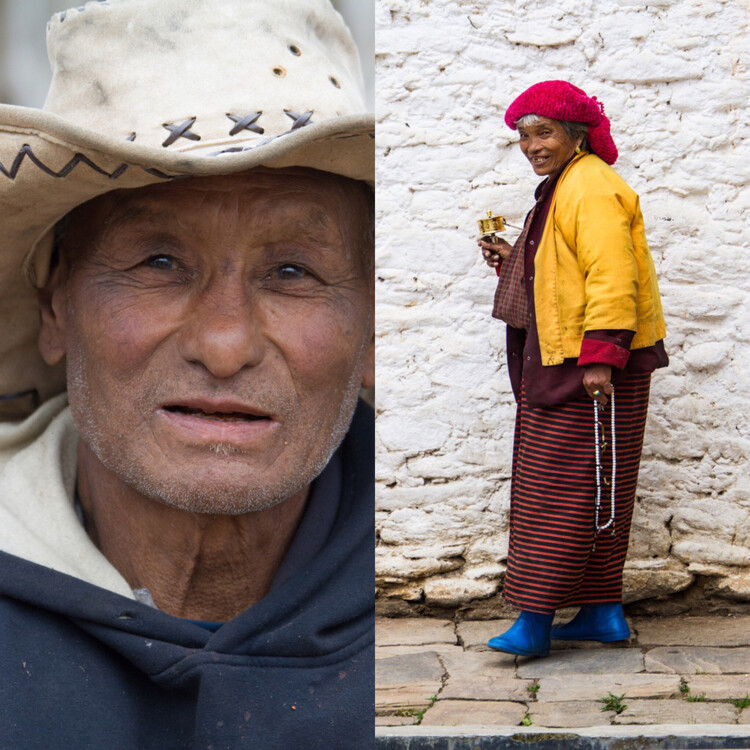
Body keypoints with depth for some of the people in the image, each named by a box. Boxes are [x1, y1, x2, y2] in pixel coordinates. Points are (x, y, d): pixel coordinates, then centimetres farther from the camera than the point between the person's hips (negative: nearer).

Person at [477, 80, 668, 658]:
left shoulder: (591, 188, -14)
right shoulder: (562, 188, 20)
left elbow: (611, 278, -22)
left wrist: (599, 357, -26)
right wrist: (514, 262, 15)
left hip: (594, 364, -11)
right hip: (560, 361, 11)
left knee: (561, 487, -9)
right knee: (594, 490, 11)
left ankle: (536, 618, -7)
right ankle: (604, 611, 16)